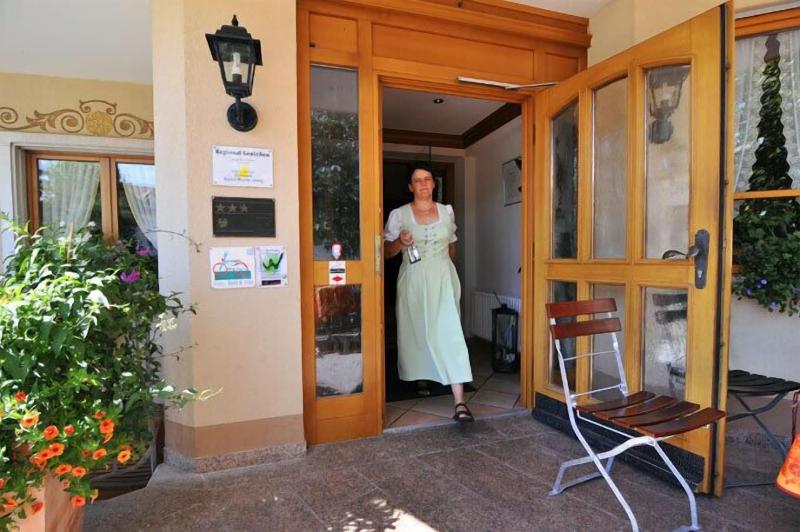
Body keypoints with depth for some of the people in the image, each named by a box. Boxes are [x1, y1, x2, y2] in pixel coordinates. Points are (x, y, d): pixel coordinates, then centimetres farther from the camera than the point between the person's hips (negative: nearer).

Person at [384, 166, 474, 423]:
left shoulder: (447, 212, 7)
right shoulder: (399, 215, 0)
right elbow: (387, 252, 2)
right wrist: (400, 242, -16)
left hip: (443, 280, 1)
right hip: (413, 282, 0)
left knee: (450, 334, -10)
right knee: (415, 333, 9)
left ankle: (459, 402, -12)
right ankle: (420, 379, 37)